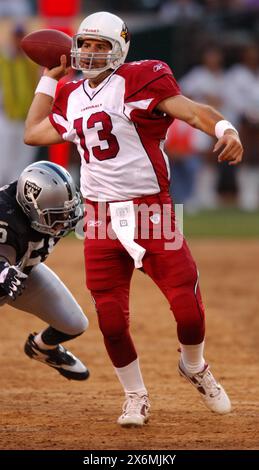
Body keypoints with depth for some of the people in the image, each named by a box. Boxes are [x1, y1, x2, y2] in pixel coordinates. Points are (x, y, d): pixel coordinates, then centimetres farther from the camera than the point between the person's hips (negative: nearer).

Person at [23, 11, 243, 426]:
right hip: (101, 219, 5)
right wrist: (50, 79, 23)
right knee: (111, 320, 1)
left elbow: (188, 110, -21)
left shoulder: (137, 80, -8)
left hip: (152, 212, -5)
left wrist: (225, 130, -41)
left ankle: (195, 368, 21)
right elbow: (33, 133, 23)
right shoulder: (72, 98, 12)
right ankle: (135, 397, 21)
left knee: (189, 309, -11)